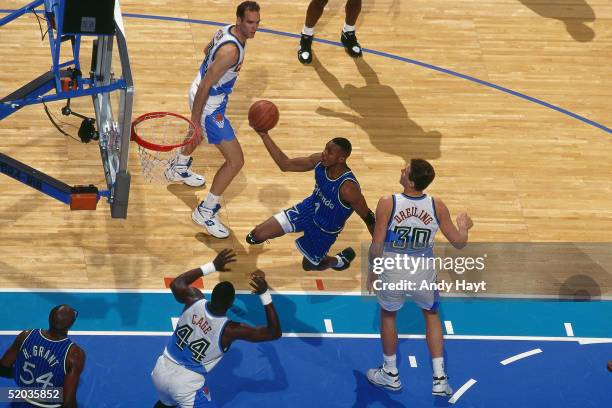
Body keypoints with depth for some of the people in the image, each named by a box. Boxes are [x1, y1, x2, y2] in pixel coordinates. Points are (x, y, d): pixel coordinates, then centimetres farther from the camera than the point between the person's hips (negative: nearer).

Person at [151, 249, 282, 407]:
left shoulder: (194, 301, -10)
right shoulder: (230, 330, -19)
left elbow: (176, 284, 15)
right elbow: (275, 333, -11)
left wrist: (212, 266, 12)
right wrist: (265, 293, -17)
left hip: (161, 371, 6)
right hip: (186, 383, -6)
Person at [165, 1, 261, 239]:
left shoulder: (228, 31, -5)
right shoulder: (231, 50, -34)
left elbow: (207, 51, 17)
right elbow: (204, 88, -31)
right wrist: (195, 123, -27)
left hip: (200, 93, 10)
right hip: (209, 106, -10)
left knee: (202, 131, 41)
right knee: (235, 161, -6)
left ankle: (178, 168, 66)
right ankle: (205, 212, 6)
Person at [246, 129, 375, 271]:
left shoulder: (348, 188, -39)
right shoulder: (319, 161, -21)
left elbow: (369, 219, -26)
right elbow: (285, 164, -12)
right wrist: (264, 136, -23)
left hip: (325, 229, -5)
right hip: (309, 209, 5)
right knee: (258, 235, 0)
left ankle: (340, 260, 43)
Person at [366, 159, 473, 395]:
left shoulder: (387, 204, -20)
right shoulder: (437, 207, -13)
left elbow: (376, 247, -16)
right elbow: (459, 242, -4)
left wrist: (373, 270, 4)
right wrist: (464, 226, 18)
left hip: (393, 272, -2)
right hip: (424, 273, 2)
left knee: (388, 315, 28)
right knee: (431, 315, 28)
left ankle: (390, 374, 40)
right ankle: (439, 378, 25)